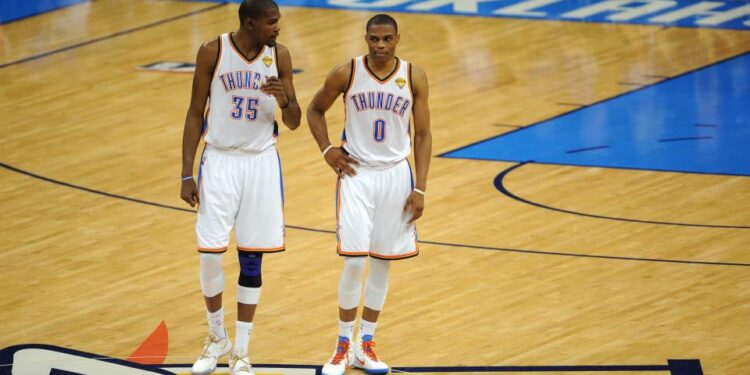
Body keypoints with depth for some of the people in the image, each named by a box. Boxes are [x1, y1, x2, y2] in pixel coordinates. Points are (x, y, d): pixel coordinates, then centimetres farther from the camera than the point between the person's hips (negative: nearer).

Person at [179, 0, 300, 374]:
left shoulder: (279, 56, -3)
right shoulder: (213, 51, -8)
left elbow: (294, 122, 3)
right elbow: (195, 113, -3)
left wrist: (283, 98, -21)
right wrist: (186, 175, -7)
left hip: (261, 163, 2)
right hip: (220, 161, -2)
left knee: (251, 259, 3)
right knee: (210, 254, -5)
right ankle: (217, 337, 19)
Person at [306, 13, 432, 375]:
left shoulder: (414, 77, -4)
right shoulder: (346, 74, -7)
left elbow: (423, 134, 2)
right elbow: (315, 109, 10)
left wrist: (420, 189, -4)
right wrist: (327, 150, -4)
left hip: (396, 175, 2)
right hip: (356, 173, -2)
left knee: (382, 263, 7)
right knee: (354, 262, -8)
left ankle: (366, 344, 20)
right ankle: (343, 346, 5)